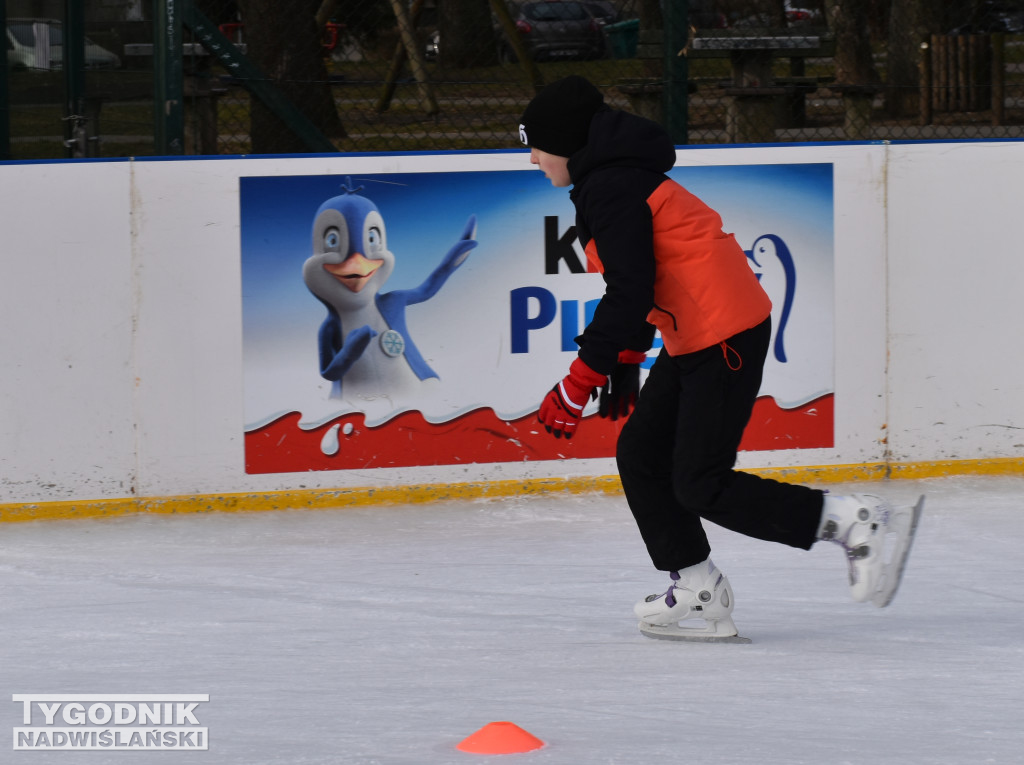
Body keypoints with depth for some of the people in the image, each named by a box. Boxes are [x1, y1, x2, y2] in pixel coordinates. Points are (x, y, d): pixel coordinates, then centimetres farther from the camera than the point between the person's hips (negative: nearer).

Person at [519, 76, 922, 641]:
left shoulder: (611, 188, -16)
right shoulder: (605, 180, 17)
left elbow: (630, 293, -24)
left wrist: (578, 384, -21)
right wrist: (624, 363, 26)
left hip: (724, 335, -11)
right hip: (694, 336, 11)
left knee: (701, 486, -9)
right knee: (640, 456, 11)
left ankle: (861, 524, -7)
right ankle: (697, 594, 12)